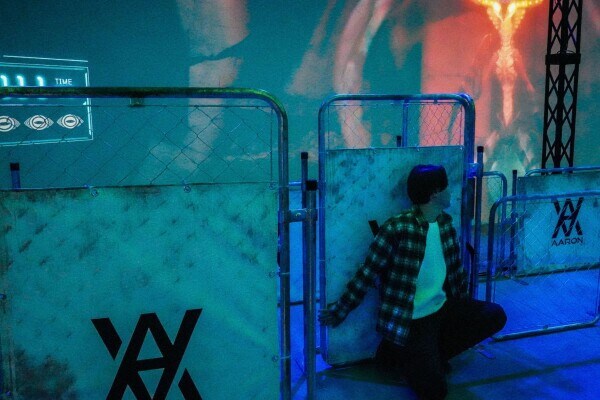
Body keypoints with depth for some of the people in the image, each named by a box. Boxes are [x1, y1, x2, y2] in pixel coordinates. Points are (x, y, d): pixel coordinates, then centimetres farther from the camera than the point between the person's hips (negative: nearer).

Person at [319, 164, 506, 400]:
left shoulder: (445, 222, 1)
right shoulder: (397, 229, -21)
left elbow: (455, 267, 14)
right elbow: (367, 273, -15)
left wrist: (465, 307, 23)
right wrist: (340, 311, -9)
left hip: (442, 308, 7)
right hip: (410, 320, -7)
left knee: (495, 316, -5)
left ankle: (433, 355, 7)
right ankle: (396, 355, 16)